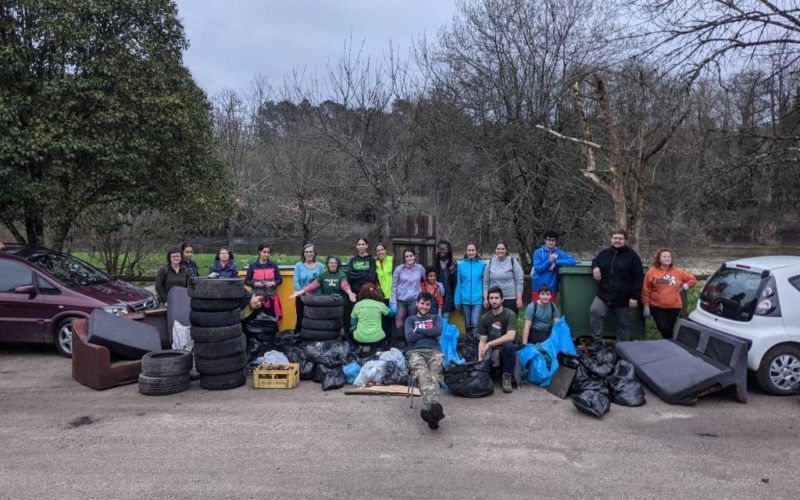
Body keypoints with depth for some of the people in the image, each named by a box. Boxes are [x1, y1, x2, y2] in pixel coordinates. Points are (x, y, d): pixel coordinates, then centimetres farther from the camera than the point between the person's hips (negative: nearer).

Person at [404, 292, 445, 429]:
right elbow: (409, 337, 6)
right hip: (416, 352, -2)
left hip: (434, 352, 2)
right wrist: (430, 333, 9)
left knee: (435, 376, -35)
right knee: (423, 374, -38)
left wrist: (418, 330, 8)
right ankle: (435, 407, -65)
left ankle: (429, 408, -62)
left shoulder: (436, 318, 30)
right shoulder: (410, 319, 27)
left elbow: (438, 331, 5)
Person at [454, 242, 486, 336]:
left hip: (477, 299, -2)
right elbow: (458, 283, 5)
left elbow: (485, 282, 4)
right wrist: (457, 300, 3)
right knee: (468, 324, 11)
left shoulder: (482, 264, 0)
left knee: (475, 324, -13)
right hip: (465, 299, 2)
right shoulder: (461, 265, 3)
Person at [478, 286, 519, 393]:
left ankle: (507, 377, -17)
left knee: (509, 345, -37)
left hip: (506, 350, -2)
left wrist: (489, 344, -23)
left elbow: (510, 336, -23)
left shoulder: (510, 315, -9)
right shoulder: (484, 318, 4)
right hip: (491, 351, 2)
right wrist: (480, 359, -13)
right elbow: (482, 341, 3)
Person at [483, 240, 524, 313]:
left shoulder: (512, 261, -1)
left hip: (511, 299, -2)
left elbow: (519, 281, -3)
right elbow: (486, 282, 10)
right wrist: (485, 298, 4)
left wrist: (519, 298, -8)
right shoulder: (491, 263, 7)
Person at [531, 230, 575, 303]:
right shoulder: (538, 252, 1)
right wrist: (550, 261, -17)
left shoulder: (559, 252, 6)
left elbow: (572, 260, -6)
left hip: (552, 288, 2)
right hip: (538, 288, -2)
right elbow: (538, 269, -6)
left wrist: (556, 262, -14)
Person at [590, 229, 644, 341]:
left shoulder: (632, 256, -3)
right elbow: (595, 261, 27)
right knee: (594, 312, -22)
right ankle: (596, 340, -10)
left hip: (624, 299, -2)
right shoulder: (604, 253, 7)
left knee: (624, 325, 8)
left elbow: (638, 277, -6)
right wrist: (595, 267, 0)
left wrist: (634, 297, -13)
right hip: (603, 295, 2)